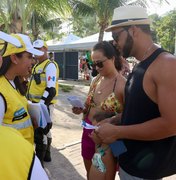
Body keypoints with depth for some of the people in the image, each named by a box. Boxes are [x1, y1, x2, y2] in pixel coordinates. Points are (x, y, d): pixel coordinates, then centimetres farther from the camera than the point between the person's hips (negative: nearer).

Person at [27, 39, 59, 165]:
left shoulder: (50, 65, -15)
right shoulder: (37, 66, 17)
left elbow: (51, 90, -23)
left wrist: (41, 105, -25)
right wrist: (29, 100, 17)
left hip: (44, 104, -10)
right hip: (36, 103, 10)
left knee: (40, 132, -5)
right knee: (44, 129, 19)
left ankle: (39, 161, 7)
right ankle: (46, 155, 34)